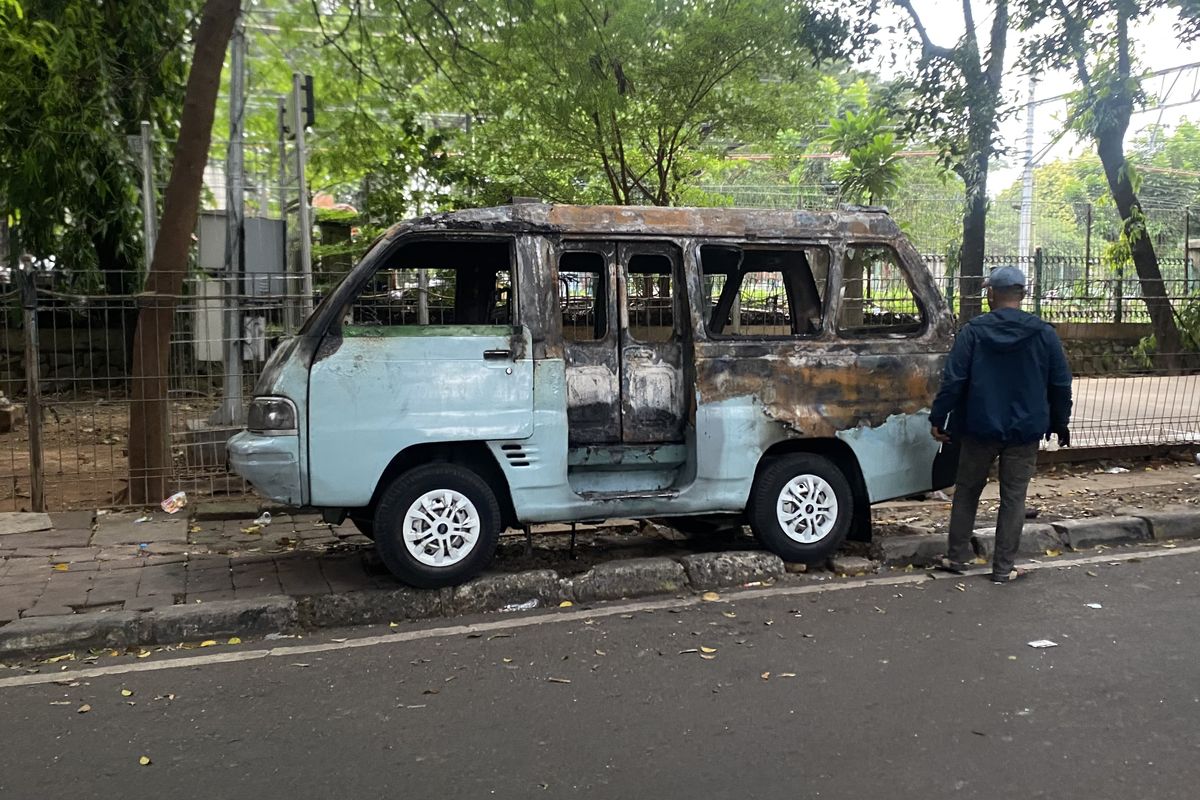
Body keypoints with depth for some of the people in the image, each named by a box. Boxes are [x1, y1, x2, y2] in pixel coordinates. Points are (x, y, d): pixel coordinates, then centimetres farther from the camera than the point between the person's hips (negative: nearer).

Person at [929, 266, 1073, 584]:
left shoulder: (973, 331, -7)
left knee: (967, 492, 14)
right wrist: (1060, 424, 13)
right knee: (1013, 498, 7)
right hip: (1025, 431, 1)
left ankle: (957, 556, 21)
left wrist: (938, 418, -3)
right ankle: (1004, 567, 10)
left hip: (980, 428, -1)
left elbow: (952, 380, -10)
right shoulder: (1044, 334, -2)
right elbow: (1061, 384, 2)